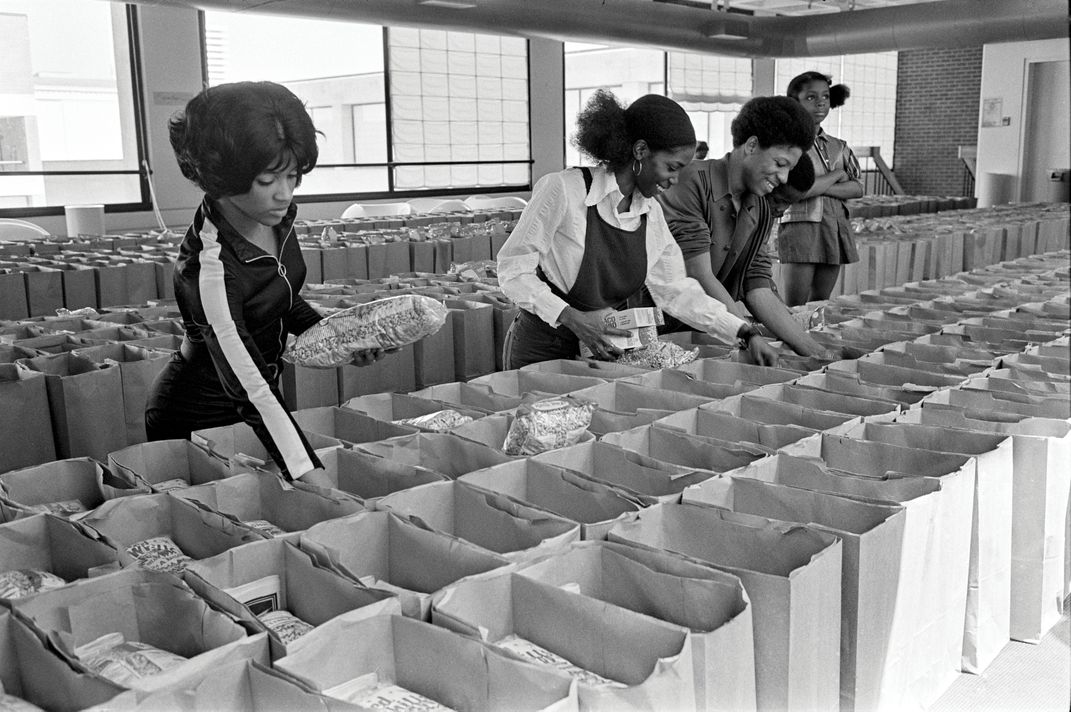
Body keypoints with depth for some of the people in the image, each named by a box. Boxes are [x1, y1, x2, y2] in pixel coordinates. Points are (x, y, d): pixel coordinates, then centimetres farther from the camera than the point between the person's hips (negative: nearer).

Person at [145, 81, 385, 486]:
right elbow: (250, 390, -35)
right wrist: (312, 476, -39)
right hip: (194, 422, -7)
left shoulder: (277, 216, -10)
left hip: (257, 413, 7)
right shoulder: (209, 265, -32)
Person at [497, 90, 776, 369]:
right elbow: (513, 268, -15)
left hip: (607, 353, 6)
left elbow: (676, 291, 8)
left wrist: (746, 333, 2)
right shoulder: (562, 189, -17)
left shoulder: (651, 213, 3)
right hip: (542, 351, -5)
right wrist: (569, 316, -27)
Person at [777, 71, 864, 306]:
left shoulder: (838, 146, 14)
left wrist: (819, 186, -11)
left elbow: (857, 188, 4)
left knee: (820, 305, 9)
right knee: (795, 310, -6)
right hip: (800, 225, -6)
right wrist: (837, 175, -4)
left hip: (836, 229, 6)